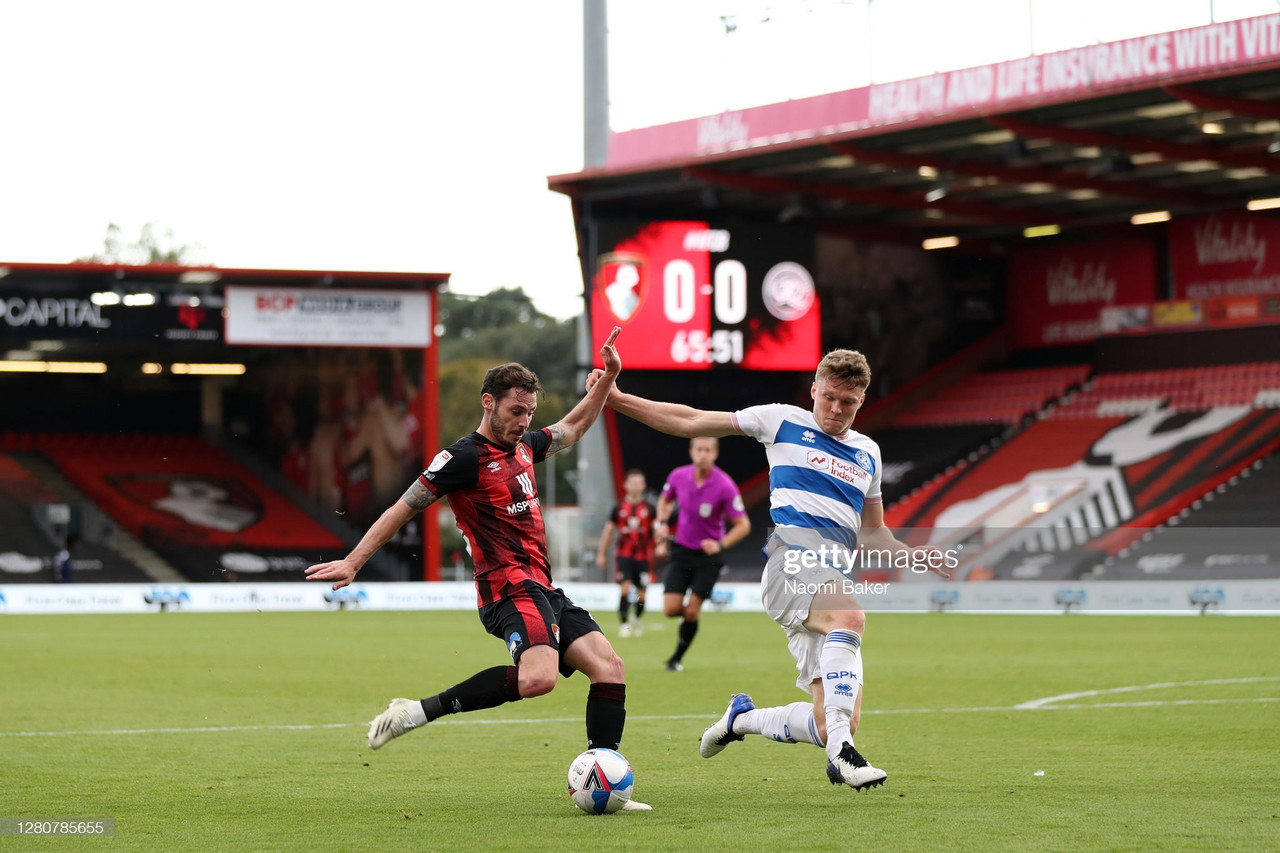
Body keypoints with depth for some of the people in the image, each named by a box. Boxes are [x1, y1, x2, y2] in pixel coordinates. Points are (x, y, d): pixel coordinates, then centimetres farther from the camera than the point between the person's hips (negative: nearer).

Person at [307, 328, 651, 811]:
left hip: (543, 590, 9)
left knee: (609, 668, -4)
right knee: (538, 677, -33)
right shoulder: (464, 457, -7)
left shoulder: (523, 445, 17)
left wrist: (608, 378, 28)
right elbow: (404, 508, -4)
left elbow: (573, 428, 37)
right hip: (509, 588, -9)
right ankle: (420, 712, -23)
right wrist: (354, 561, -5)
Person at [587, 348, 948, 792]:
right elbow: (691, 422, 13)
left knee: (829, 726, -6)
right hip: (792, 559, -5)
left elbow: (873, 530, 32)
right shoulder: (783, 422, 10)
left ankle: (743, 717, 23)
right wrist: (616, 398, 8)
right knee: (850, 617, -40)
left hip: (834, 580, 6)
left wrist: (912, 555, 12)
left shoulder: (868, 453, 24)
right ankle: (841, 753, -44)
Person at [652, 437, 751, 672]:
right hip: (680, 551, 3)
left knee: (691, 611, -7)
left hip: (709, 555, -3)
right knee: (670, 609, -9)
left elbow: (743, 525, -14)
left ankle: (677, 658, 14)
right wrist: (662, 523, -1)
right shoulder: (678, 476, -8)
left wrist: (721, 544, -27)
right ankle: (689, 611, 28)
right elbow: (665, 500, 17)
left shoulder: (725, 485, -19)